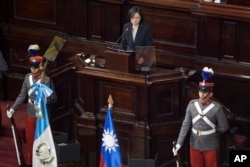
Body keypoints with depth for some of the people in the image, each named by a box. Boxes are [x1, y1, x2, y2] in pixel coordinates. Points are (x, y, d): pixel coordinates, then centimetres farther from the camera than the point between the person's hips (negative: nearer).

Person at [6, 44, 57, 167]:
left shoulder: (47, 80, -17)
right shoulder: (27, 78, -3)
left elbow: (54, 98, -13)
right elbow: (22, 96, 2)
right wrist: (13, 108, -7)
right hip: (29, 115, 4)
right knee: (30, 140, 16)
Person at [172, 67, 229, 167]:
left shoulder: (216, 108, -18)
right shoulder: (192, 105, -8)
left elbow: (224, 127, -8)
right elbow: (186, 124, -6)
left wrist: (210, 132, 5)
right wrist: (179, 143, -12)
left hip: (210, 146, -3)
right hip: (195, 145, 3)